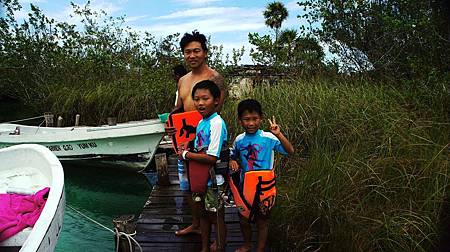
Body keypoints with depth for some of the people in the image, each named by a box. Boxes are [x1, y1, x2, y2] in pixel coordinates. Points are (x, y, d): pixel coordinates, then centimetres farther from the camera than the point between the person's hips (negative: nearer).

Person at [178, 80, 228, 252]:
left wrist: (186, 155, -15)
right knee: (203, 213, 23)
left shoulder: (217, 123, -22)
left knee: (217, 218, 10)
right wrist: (186, 151, -6)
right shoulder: (201, 122, 5)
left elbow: (211, 157, -25)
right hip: (201, 178, 9)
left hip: (213, 180, -8)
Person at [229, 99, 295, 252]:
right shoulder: (239, 140, -2)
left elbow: (290, 151, -23)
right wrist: (232, 162, -6)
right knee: (243, 219, 20)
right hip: (245, 186, 4)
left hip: (263, 187, -4)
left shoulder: (268, 138, -15)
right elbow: (233, 156, 16)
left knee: (262, 221, 13)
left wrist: (279, 134, -34)